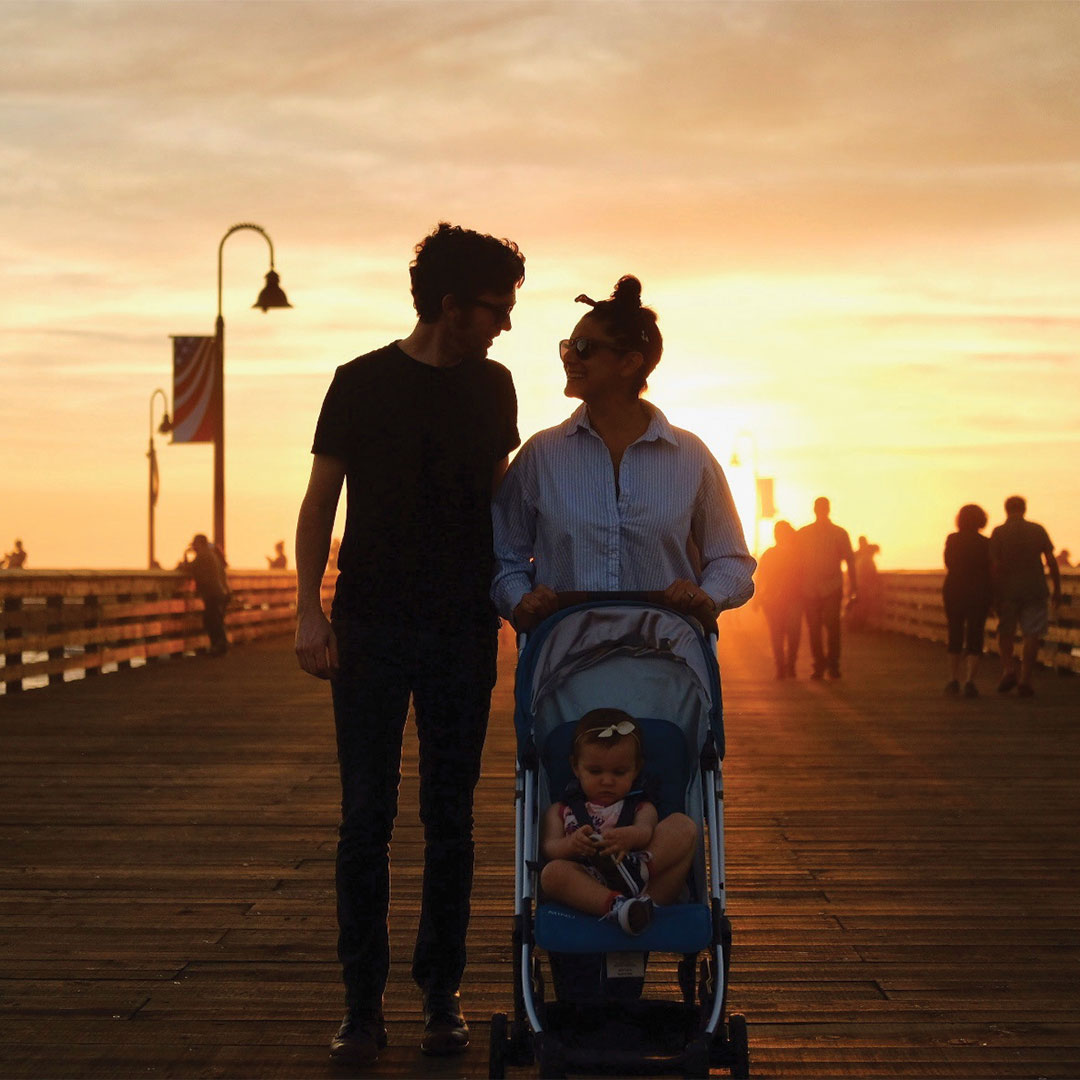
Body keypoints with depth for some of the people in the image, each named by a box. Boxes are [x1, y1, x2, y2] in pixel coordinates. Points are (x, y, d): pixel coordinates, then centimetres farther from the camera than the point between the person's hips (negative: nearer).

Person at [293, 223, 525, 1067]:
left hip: (463, 626, 3)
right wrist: (311, 610, -9)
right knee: (367, 815, -3)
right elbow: (320, 500, 1)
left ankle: (442, 995, 13)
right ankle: (363, 1004, 3)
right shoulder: (363, 384, 0)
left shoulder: (492, 387, 10)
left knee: (450, 817, 5)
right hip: (372, 625, -3)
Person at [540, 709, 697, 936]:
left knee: (683, 825, -11)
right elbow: (548, 848, 8)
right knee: (552, 872, -31)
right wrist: (571, 844, -20)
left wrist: (631, 837, -27)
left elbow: (645, 830, 1)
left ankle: (637, 869, -37)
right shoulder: (561, 811, 27)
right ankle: (615, 906, -52)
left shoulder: (641, 808, 27)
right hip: (591, 887, -1)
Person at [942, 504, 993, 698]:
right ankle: (970, 680, -13)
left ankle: (953, 680, 17)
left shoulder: (952, 539, -2)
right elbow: (990, 572, 1)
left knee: (955, 636, 15)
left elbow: (949, 565, -3)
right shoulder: (986, 543, -3)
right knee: (975, 638, 2)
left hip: (954, 591, 1)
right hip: (979, 593, -1)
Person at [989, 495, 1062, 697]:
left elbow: (994, 565, -7)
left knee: (1005, 632, 14)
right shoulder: (1038, 530, 2)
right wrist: (1057, 589, 6)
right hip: (1035, 589, 0)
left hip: (1007, 590, 0)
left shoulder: (998, 533, -2)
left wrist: (994, 594, -3)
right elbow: (1051, 562, 0)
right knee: (1031, 635, 3)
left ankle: (1008, 668, -4)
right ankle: (1025, 679, -2)